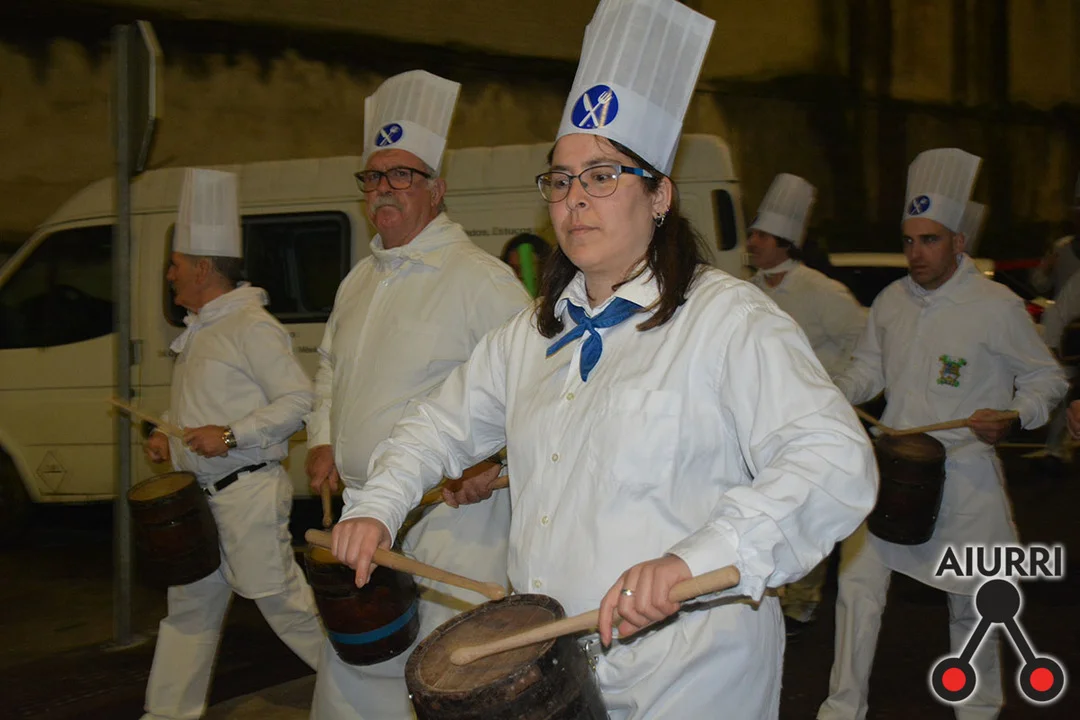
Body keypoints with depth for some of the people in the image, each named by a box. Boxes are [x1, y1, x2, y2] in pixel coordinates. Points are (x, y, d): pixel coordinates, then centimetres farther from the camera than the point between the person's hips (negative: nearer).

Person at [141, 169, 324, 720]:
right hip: (201, 493, 9)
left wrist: (231, 437, -22)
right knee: (191, 604, 15)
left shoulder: (252, 327, -13)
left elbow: (300, 400, -18)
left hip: (249, 492, -9)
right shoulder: (199, 332, 17)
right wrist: (170, 440, 12)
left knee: (280, 597, -6)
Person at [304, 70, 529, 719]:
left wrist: (496, 456, -19)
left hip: (450, 520, -7)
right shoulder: (360, 282, 15)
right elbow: (332, 365, 29)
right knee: (353, 668, 13)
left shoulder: (481, 280, -10)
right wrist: (323, 440, 15)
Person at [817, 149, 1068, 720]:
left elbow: (1046, 380, -2)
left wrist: (1012, 417, -20)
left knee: (968, 598, 9)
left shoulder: (996, 306, -10)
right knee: (858, 582, 1)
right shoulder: (891, 301, 4)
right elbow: (869, 368, 18)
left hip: (963, 474, -4)